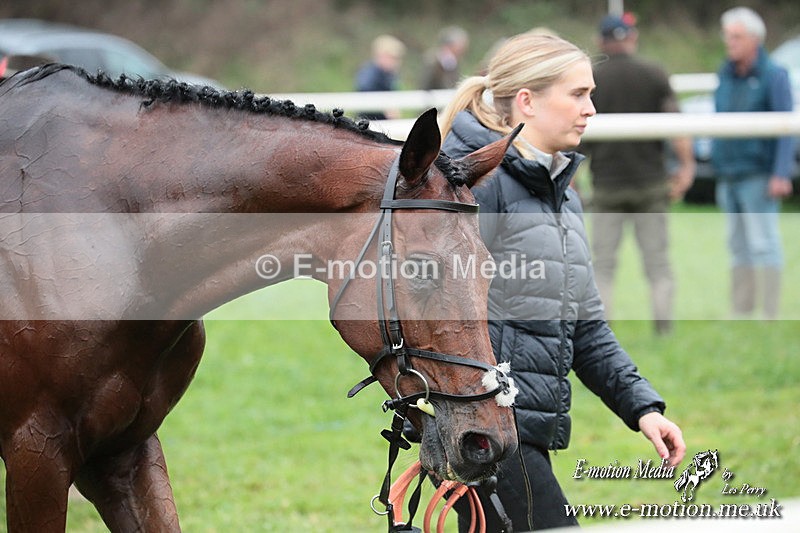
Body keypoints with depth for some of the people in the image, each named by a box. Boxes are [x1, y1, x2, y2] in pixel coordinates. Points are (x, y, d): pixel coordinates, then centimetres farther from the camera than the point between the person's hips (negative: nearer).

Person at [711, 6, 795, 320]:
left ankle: (770, 316, -7)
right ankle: (740, 313, 12)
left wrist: (781, 176, -17)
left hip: (758, 176, -6)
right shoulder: (725, 76, 13)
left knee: (763, 244, -8)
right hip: (728, 177, 6)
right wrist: (719, 170, 17)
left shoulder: (774, 76, -5)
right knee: (738, 246, 8)